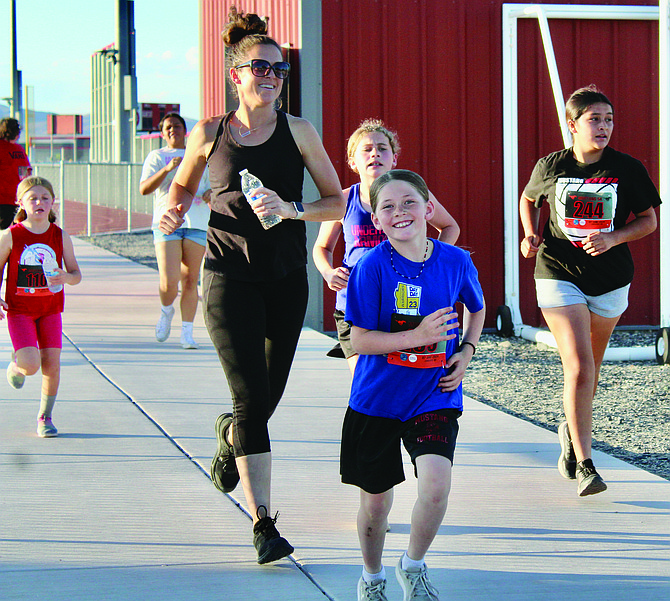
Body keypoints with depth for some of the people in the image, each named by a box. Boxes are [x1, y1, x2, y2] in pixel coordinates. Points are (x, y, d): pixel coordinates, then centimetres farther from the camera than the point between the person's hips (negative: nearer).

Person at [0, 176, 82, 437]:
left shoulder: (61, 237, -1)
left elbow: (76, 274, 4)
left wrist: (66, 277, -20)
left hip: (50, 309, 3)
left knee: (51, 364, -4)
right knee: (31, 364, -17)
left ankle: (45, 417, 15)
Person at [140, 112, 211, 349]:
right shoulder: (156, 157, 10)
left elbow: (211, 186, 28)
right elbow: (144, 188, -3)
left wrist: (210, 194, 4)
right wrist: (167, 169, -16)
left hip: (197, 224, 3)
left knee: (190, 281, 0)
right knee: (169, 282, -14)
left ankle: (187, 333, 8)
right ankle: (166, 311, 17)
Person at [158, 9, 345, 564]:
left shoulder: (298, 132, 0)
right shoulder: (209, 135, -1)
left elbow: (338, 204, 0)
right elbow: (183, 187, 17)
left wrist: (290, 209, -17)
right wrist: (174, 211, -5)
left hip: (286, 279, 2)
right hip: (230, 275, -2)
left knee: (267, 398, 12)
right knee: (252, 398, -12)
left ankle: (229, 437, 49)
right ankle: (263, 523, -10)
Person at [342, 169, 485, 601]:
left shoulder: (456, 261, -3)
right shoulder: (372, 267, -13)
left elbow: (477, 309, 17)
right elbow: (360, 341, -13)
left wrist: (467, 351, 1)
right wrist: (419, 335, -23)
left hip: (434, 397, 1)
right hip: (378, 399, -1)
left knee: (436, 486, -19)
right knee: (376, 500, 9)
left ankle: (414, 566, 9)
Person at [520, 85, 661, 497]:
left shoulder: (627, 169, -5)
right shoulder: (551, 166, -4)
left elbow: (649, 220, 2)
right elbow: (529, 200, 16)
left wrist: (613, 237, -15)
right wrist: (531, 235, -2)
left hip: (610, 278, 2)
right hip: (559, 275, -2)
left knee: (590, 367, 16)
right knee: (578, 368, -15)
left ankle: (572, 433, 45)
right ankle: (584, 464, -12)